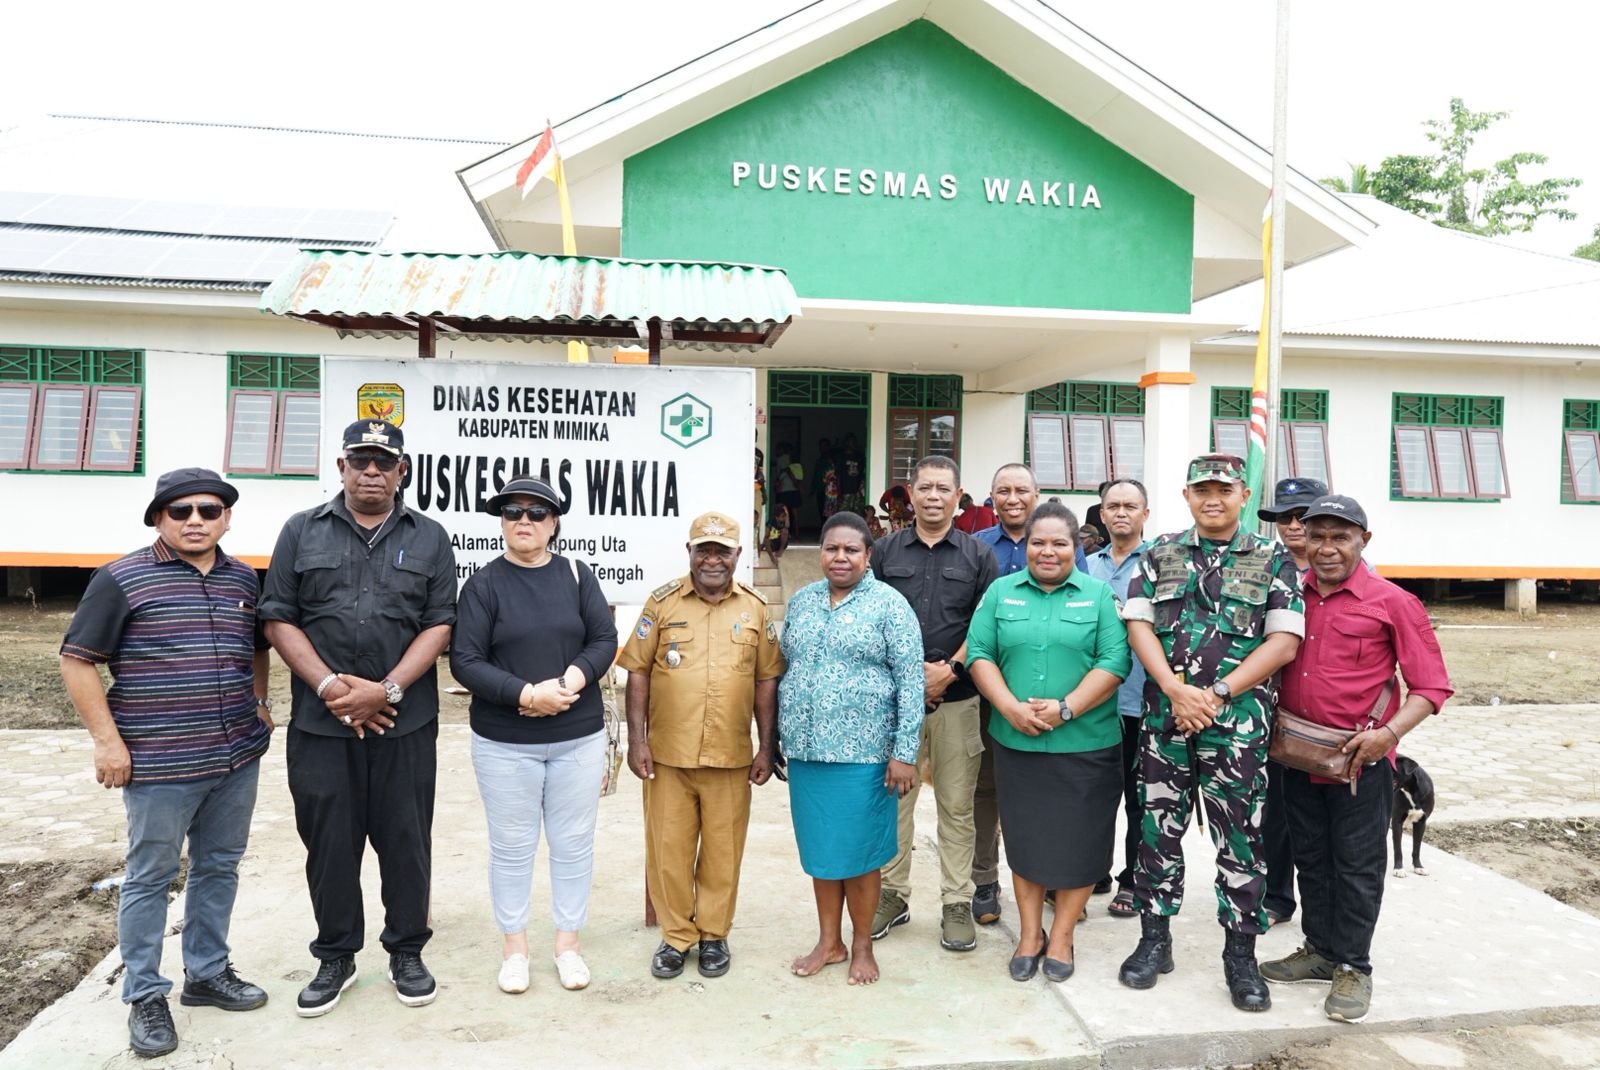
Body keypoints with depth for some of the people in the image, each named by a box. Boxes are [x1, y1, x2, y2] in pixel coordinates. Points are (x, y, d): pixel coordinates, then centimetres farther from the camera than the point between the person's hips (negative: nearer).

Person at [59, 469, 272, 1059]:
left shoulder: (243, 579, 8)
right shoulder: (122, 579, -7)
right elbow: (76, 660, -6)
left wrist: (261, 705, 12)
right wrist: (107, 739, -11)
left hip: (238, 759, 5)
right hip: (158, 765, -5)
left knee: (219, 867, 15)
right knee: (150, 877, 6)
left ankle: (207, 974, 30)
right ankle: (144, 995, 20)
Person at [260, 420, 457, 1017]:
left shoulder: (430, 538, 5)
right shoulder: (302, 532, 6)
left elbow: (439, 625, -1)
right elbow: (279, 620, 2)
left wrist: (385, 690, -13)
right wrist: (330, 687, -11)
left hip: (405, 721, 0)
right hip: (320, 721, 1)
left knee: (405, 838, 7)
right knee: (328, 841, 9)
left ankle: (407, 954, 23)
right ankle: (335, 957, 26)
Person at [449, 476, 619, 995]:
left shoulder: (576, 574, 2)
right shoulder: (483, 583, -4)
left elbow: (605, 639, 0)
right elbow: (465, 661, -10)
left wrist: (575, 678, -19)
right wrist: (526, 694, -21)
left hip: (578, 737, 2)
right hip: (504, 742, -1)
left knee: (573, 845, 11)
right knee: (511, 847, 10)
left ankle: (568, 943, 26)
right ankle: (514, 947, 27)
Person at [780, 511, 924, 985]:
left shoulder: (889, 605, -6)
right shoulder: (801, 601, 9)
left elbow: (911, 680, -9)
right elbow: (784, 670, 15)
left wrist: (904, 752, -13)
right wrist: (779, 738, 13)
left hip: (862, 752, -4)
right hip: (806, 751, 4)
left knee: (858, 850, 6)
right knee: (819, 848, 13)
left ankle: (862, 945, 24)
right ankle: (829, 941, 28)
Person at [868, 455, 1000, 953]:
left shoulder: (978, 554, 5)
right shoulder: (886, 551, 7)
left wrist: (949, 670, -11)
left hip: (958, 698, -1)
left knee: (957, 805, 6)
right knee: (893, 798, 8)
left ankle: (957, 903, 16)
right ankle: (892, 893, 21)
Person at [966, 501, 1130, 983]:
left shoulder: (1099, 595, 1)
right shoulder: (1000, 592, 6)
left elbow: (1114, 661, -7)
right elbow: (979, 654, 0)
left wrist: (1065, 709, -17)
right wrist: (1011, 708, -14)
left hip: (1085, 745, -1)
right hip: (1016, 742, 2)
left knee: (1076, 841, 6)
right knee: (1024, 837, 11)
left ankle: (1061, 936, 23)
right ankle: (1029, 934, 26)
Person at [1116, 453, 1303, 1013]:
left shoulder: (1273, 561, 4)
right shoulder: (1159, 555, 9)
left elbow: (1284, 641, -4)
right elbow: (1138, 625, 1)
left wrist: (1216, 694, -12)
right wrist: (1176, 690, -13)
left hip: (1239, 720, -1)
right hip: (1164, 714, 2)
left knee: (1240, 835, 4)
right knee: (1159, 826, 8)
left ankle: (1240, 953, 19)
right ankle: (1154, 939, 23)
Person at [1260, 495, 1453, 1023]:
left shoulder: (1393, 603, -9)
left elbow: (1432, 685, -9)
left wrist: (1387, 734, -21)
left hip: (1361, 761, -4)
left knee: (1357, 865, 7)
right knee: (1311, 859, 16)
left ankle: (1353, 967, 22)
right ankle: (1319, 949, 32)